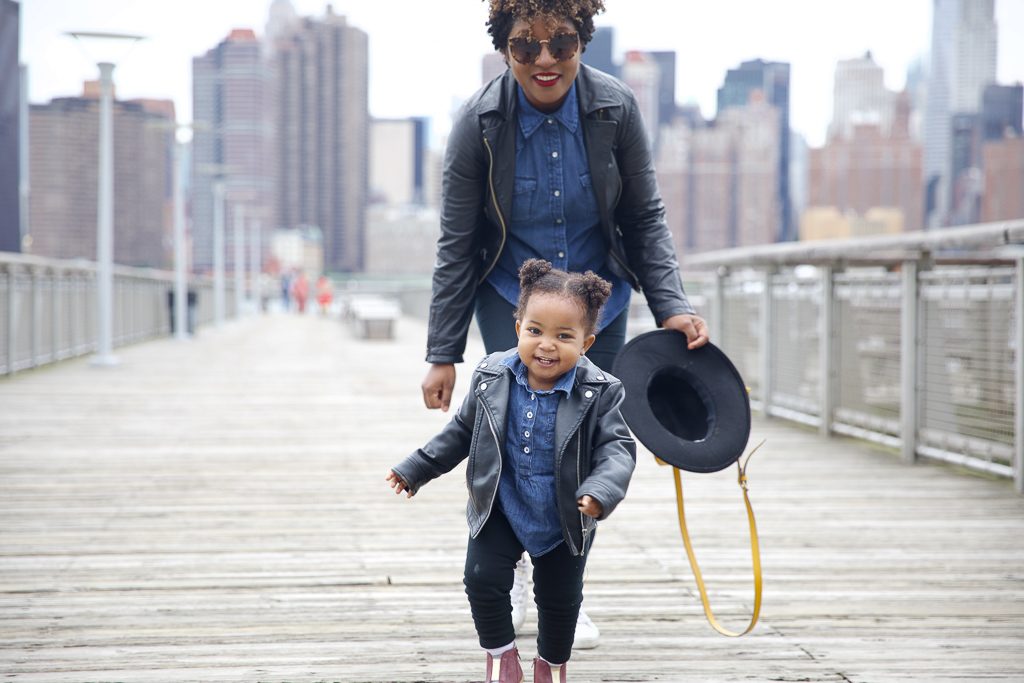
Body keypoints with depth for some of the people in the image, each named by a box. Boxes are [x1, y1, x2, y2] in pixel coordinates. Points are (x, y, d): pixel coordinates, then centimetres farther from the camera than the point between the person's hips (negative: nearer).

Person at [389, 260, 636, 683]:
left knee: (560, 597, 11)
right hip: (499, 513, 1)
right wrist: (416, 469, 7)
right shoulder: (491, 378, -11)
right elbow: (463, 430, 4)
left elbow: (616, 449, -20)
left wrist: (601, 491, -40)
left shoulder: (599, 392, -19)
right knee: (483, 578, -8)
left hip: (565, 521, -1)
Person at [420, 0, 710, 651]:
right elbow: (457, 244, -10)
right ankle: (512, 566, 16)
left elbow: (646, 218, -3)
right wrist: (443, 354, -10)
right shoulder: (480, 122, -17)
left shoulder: (616, 108, -14)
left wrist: (671, 305, -15)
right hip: (512, 300, -2)